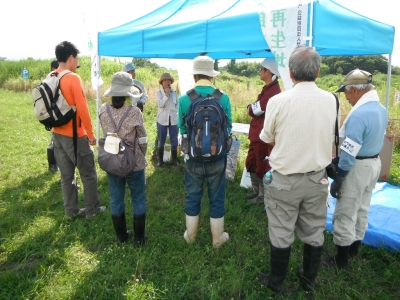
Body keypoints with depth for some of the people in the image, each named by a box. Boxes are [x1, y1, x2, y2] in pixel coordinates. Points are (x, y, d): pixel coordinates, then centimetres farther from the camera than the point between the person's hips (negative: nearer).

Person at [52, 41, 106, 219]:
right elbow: (82, 109, -19)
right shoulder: (73, 78, -17)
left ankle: (71, 210, 23)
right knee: (88, 174, 7)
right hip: (74, 135, -7)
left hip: (57, 133, 7)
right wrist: (90, 134, -11)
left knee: (66, 175, 14)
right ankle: (92, 209, 16)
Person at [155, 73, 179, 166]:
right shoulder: (158, 92, -3)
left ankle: (174, 160, 19)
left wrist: (175, 111, 5)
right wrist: (166, 94, -17)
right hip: (162, 119, -2)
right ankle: (160, 160, 17)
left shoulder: (174, 92, 5)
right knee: (161, 141, 6)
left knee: (174, 141, 7)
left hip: (173, 119, 2)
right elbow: (160, 104, -16)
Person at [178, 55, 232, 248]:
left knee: (192, 197, 17)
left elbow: (181, 128, -1)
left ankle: (190, 235, 33)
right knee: (217, 198, 14)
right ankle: (218, 238, 29)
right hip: (217, 157, 0)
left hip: (193, 157, 1)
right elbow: (228, 127, -2)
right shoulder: (223, 98, -12)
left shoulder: (184, 99, -11)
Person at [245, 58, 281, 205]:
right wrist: (252, 108, -4)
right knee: (252, 164, 18)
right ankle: (256, 191, 33)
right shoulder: (268, 88, 15)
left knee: (262, 166, 2)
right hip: (257, 134, 10)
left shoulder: (273, 91, -19)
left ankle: (263, 196, 16)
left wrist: (250, 108, -1)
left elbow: (256, 111, -20)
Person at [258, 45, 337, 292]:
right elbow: (331, 136, 8)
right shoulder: (331, 100, -4)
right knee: (314, 233, 18)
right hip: (318, 179, 4)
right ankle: (309, 280, 37)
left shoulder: (278, 101, -16)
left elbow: (267, 138, -4)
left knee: (282, 233, 12)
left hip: (286, 180, -3)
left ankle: (276, 281, 30)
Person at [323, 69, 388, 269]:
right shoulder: (381, 110, 3)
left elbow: (349, 153, -26)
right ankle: (354, 248, 39)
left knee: (345, 215, 4)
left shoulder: (359, 114, -26)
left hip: (358, 167, -9)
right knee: (362, 210, 22)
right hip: (374, 163, 9)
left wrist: (337, 180, -18)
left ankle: (341, 259, 18)